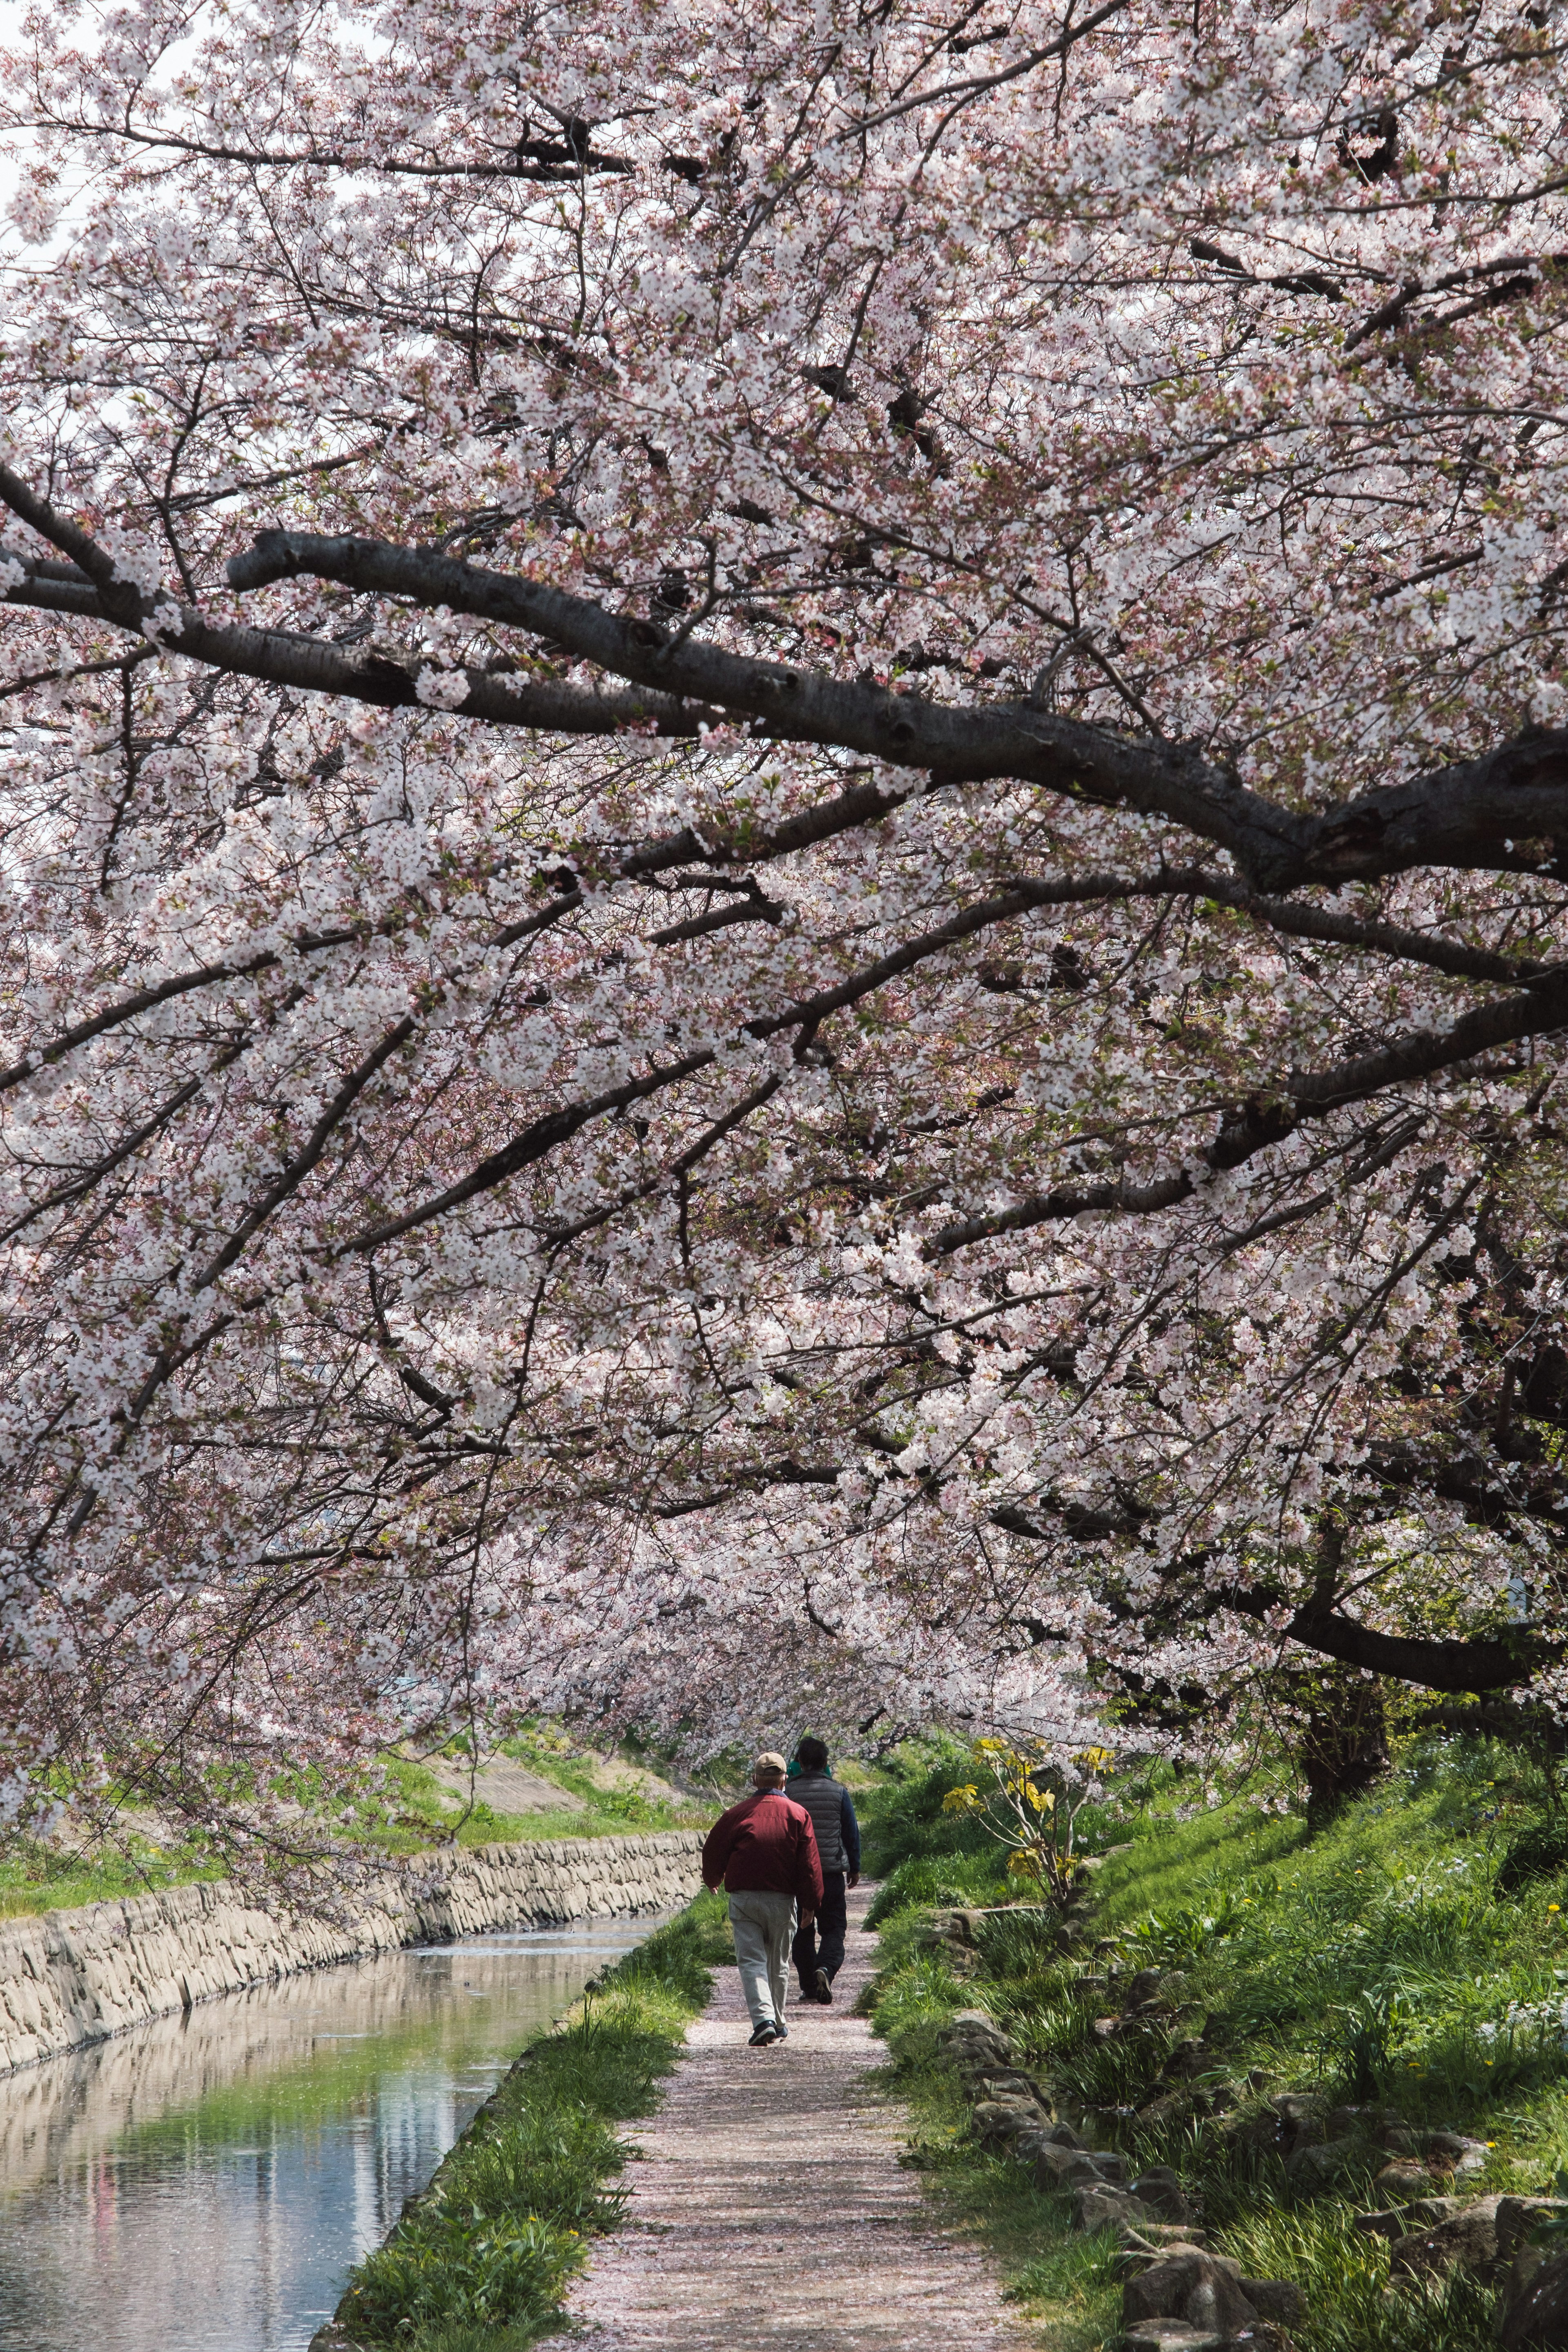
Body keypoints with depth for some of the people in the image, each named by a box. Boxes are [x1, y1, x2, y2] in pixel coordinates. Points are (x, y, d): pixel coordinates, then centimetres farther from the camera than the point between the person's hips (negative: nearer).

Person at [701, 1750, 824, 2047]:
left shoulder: (737, 1814, -2)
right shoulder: (798, 1814, 0)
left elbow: (713, 1852, 7)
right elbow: (810, 1864, -3)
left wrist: (712, 1879, 28)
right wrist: (811, 1903, 1)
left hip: (744, 1899, -2)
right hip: (782, 1900, 2)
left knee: (752, 1961, -4)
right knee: (778, 1963, 15)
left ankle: (763, 2019, -22)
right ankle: (778, 2025, 25)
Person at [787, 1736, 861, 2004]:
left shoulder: (787, 1792, -2)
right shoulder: (838, 1792, -1)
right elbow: (851, 1833, 3)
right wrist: (854, 1868, 14)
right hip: (831, 1871, -1)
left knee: (802, 1932, 10)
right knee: (833, 1928, 4)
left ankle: (809, 1987, 11)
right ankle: (826, 1968, -23)